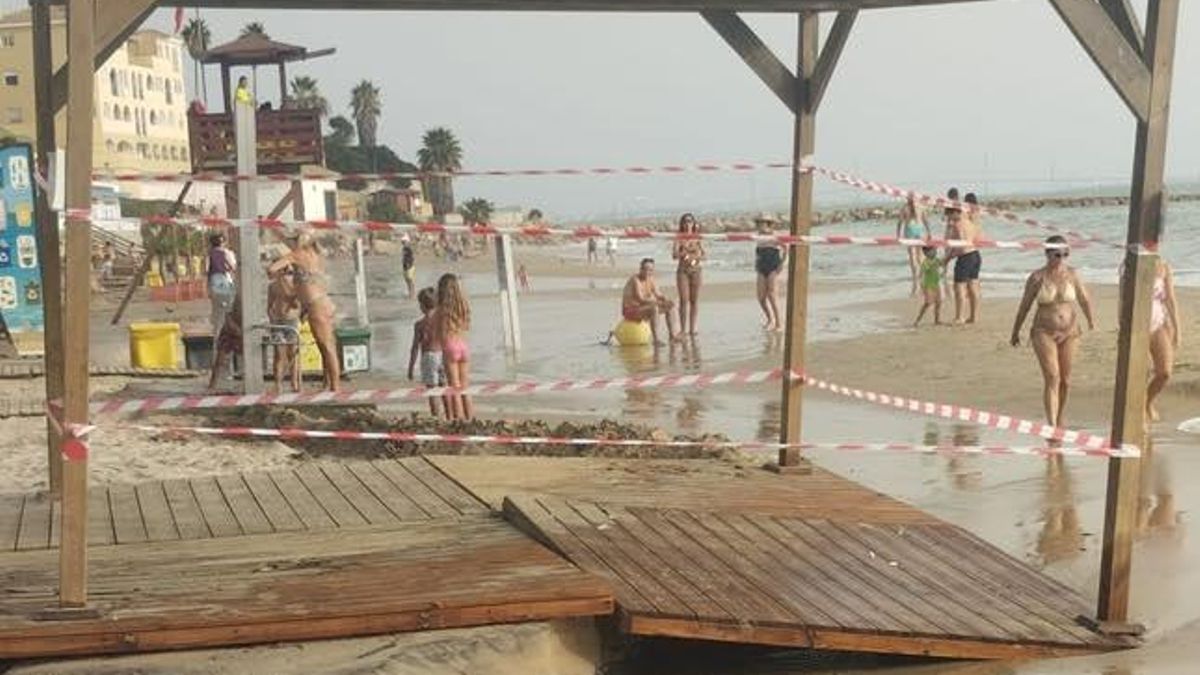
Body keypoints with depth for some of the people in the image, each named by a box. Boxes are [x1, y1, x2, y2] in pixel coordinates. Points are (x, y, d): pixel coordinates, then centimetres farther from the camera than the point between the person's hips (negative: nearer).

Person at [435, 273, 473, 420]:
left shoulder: (441, 310, -7)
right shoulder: (463, 307, 5)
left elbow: (436, 336, -6)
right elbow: (466, 328, 9)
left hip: (450, 348, -4)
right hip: (464, 347, 4)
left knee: (455, 387, 0)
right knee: (465, 387, 11)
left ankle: (458, 418, -1)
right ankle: (469, 418, 12)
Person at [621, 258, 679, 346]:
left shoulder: (650, 279, 4)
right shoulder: (635, 280, -23)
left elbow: (658, 294, 3)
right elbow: (641, 300, -32)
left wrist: (667, 301, -20)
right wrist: (661, 303, -35)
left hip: (642, 308, 9)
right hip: (630, 310, -9)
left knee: (670, 308, 2)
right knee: (654, 309, -35)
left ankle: (672, 336, -1)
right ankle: (656, 339, -34)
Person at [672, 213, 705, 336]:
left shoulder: (697, 238, 7)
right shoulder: (679, 238, 0)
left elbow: (704, 255, 1)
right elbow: (674, 255, -11)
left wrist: (695, 258, -15)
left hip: (695, 270, 2)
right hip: (683, 270, -2)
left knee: (694, 301, 3)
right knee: (684, 300, -8)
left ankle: (692, 329, 9)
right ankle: (683, 329, -7)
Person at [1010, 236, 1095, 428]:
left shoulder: (1071, 274, -1)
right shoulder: (1037, 277, -6)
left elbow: (1084, 299, -2)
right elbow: (1024, 306, 2)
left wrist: (1090, 320, -16)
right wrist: (1015, 332, 8)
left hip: (1069, 333, 3)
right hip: (1044, 333, -3)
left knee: (1065, 380, 11)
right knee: (1052, 378, -13)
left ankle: (1059, 419, 31)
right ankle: (1052, 427, -14)